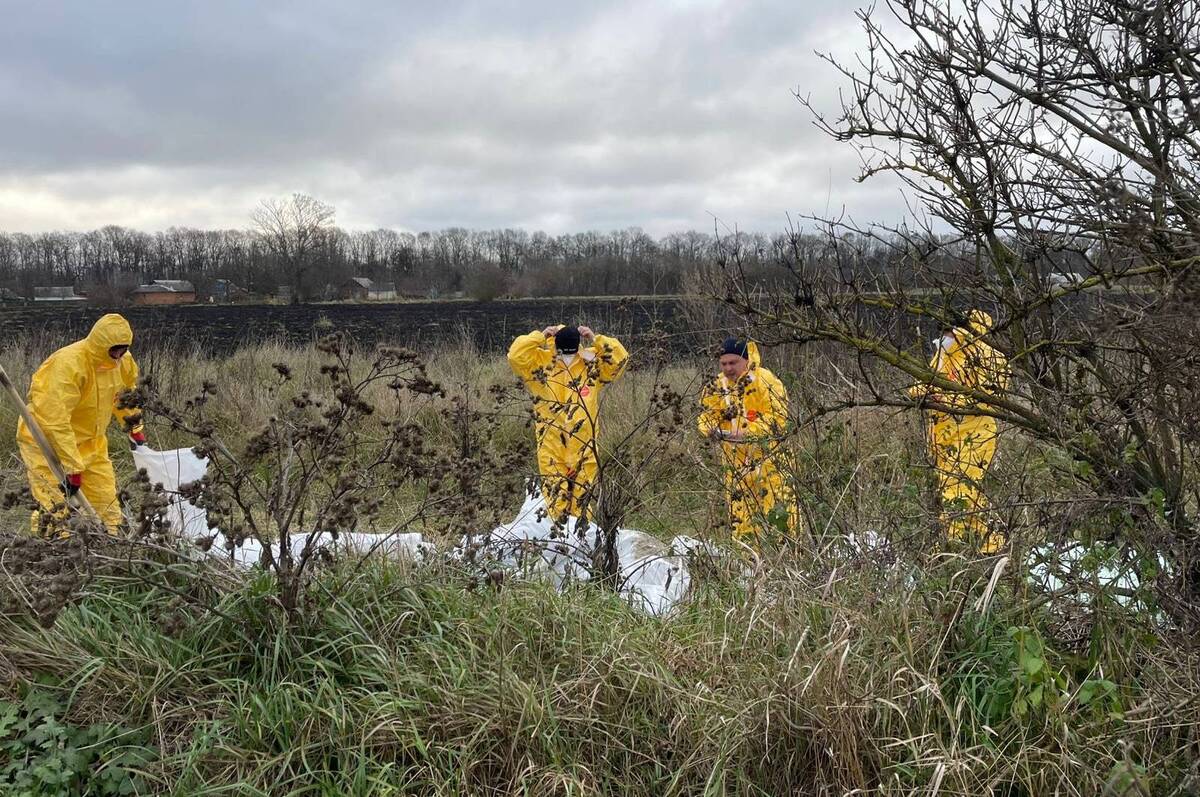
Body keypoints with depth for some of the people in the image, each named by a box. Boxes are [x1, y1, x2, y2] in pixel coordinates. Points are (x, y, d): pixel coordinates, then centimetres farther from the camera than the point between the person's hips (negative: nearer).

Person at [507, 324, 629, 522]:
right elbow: (515, 355, -12)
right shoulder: (540, 361, -1)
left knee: (582, 487, 8)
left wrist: (596, 340, -11)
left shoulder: (591, 361, 2)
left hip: (583, 440, 1)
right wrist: (539, 336, -13)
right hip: (551, 441, -1)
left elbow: (620, 358, -4)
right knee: (554, 488, 1)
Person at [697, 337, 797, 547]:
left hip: (768, 455, -6)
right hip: (735, 458, 6)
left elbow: (777, 418, -20)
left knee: (778, 508, -9)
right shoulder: (717, 386, 6)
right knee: (739, 510, 10)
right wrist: (711, 429, -15)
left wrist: (749, 432, -32)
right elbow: (706, 413, 8)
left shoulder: (765, 381, -14)